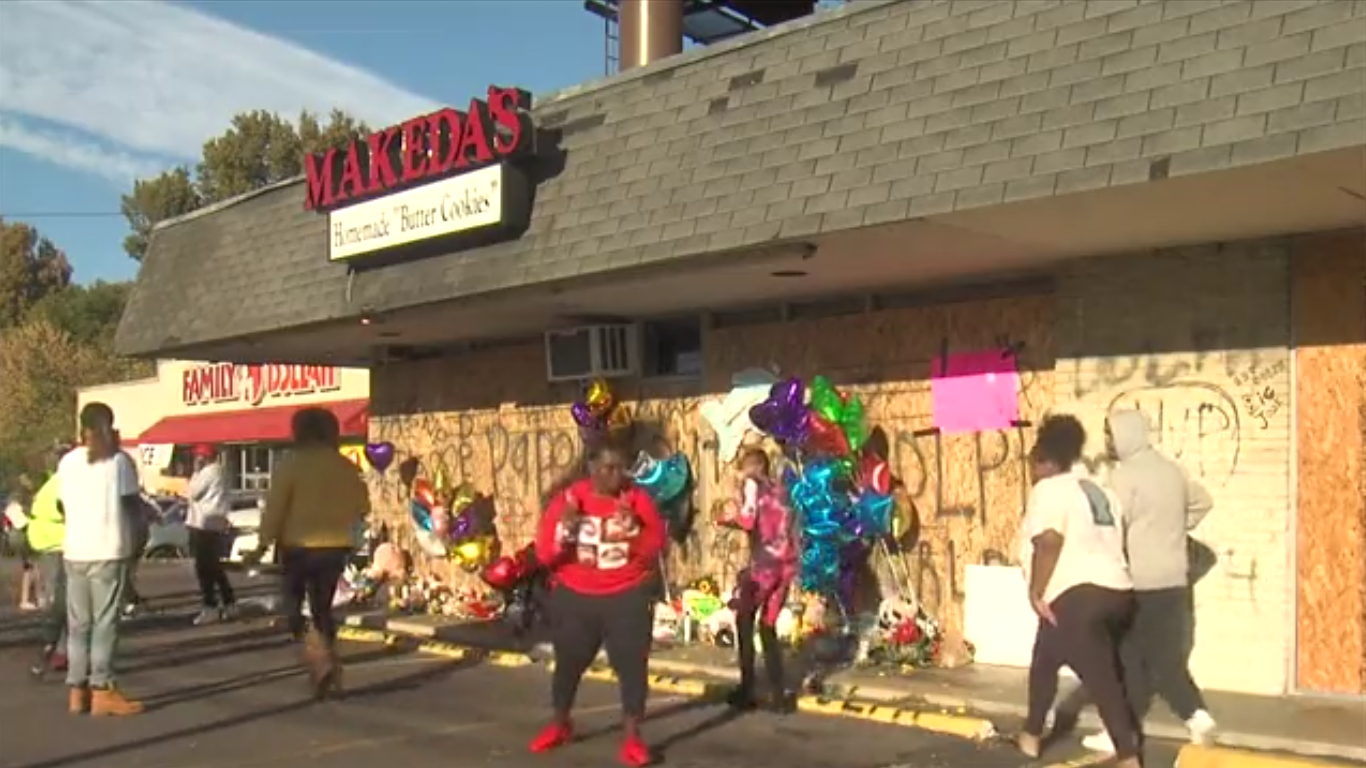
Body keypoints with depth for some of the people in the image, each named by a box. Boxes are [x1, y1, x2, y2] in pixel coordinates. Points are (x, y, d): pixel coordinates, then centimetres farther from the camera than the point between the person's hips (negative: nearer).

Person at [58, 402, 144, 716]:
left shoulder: (66, 462, 8)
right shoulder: (119, 460, -6)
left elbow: (62, 505, 16)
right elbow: (133, 505, -2)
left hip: (74, 551, 5)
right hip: (108, 551, -5)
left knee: (78, 623, 10)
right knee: (105, 622, -2)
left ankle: (77, 690, 13)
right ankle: (102, 690, -2)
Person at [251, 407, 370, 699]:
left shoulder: (290, 464, -10)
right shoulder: (346, 466, 4)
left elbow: (274, 508, -12)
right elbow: (362, 506, 11)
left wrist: (264, 544, -6)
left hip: (299, 546, -4)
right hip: (336, 546, 4)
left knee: (294, 606, 9)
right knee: (323, 608, 15)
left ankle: (319, 662, -12)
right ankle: (331, 674, 12)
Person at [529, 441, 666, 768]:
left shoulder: (637, 499, -7)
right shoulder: (567, 499, -8)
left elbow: (655, 547, -11)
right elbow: (544, 553, -10)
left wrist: (632, 533, -29)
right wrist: (564, 530, -28)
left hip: (628, 596, -1)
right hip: (574, 597, 1)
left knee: (632, 664, -5)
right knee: (568, 662, 15)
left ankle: (632, 737, 5)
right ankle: (560, 726, 37)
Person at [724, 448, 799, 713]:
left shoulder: (752, 483, 1)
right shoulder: (777, 489, 22)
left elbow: (748, 521, -11)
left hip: (765, 560, -6)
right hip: (786, 562, 6)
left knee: (744, 620, 9)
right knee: (767, 626, 15)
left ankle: (747, 691, 8)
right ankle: (778, 694, 11)